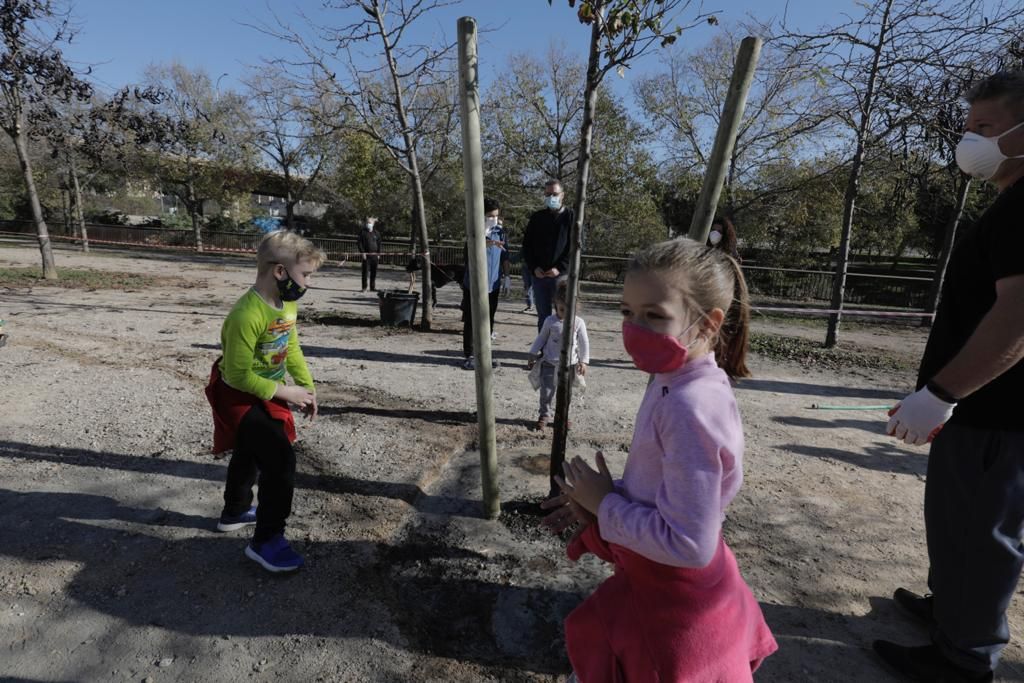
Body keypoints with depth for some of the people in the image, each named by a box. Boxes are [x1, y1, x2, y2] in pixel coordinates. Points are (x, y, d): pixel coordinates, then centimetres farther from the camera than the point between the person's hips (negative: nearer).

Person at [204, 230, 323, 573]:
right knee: (281, 459, -14)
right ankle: (266, 540, 4)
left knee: (249, 454, 27)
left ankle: (235, 512, 51)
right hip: (240, 397, -9)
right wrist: (285, 393, -22)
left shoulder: (288, 303, -6)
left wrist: (307, 386, 1)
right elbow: (238, 375, -27)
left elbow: (291, 346, 6)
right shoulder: (247, 315, -33)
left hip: (264, 391, 9)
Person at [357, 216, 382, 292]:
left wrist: (378, 254, 6)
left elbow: (379, 244, 15)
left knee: (374, 272, 6)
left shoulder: (376, 233, 12)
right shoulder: (362, 232, 2)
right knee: (365, 271, -2)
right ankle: (364, 287, 3)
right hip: (366, 255, -3)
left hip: (374, 255, 3)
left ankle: (372, 287, 14)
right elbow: (359, 243, -2)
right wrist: (362, 252, -12)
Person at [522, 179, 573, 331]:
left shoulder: (571, 216, 2)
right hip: (539, 275, 3)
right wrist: (533, 268, -4)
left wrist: (560, 268, -16)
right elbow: (526, 244, 11)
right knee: (543, 317, 9)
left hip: (562, 275, -3)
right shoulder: (537, 217, 11)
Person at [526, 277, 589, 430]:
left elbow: (584, 343, 0)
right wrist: (533, 355, 8)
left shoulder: (579, 323, -7)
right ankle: (545, 414, 18)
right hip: (550, 363, 1)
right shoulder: (550, 321, -4)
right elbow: (541, 338, 7)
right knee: (547, 390, 3)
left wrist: (583, 362, -3)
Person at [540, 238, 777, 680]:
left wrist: (605, 504, -19)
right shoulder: (675, 383, -4)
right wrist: (599, 500, -4)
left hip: (674, 597, -8)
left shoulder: (691, 408, -33)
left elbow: (688, 545, -31)